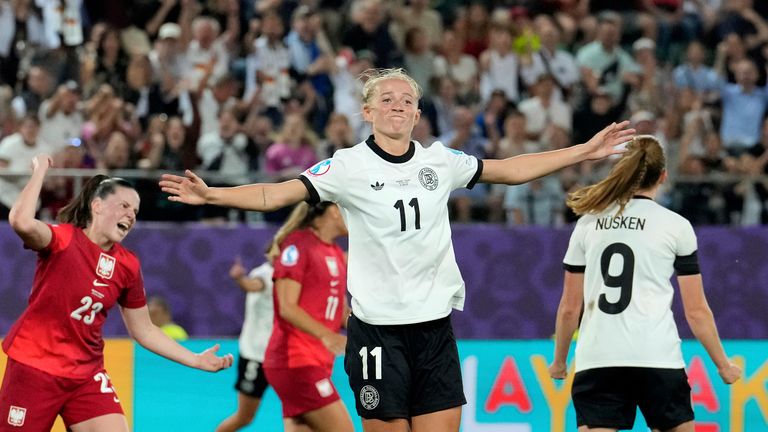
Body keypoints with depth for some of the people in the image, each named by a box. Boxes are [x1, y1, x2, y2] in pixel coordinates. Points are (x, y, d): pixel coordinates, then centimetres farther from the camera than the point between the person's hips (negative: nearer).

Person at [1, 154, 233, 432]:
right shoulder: (64, 239, -11)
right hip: (34, 367, -5)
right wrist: (40, 170, -23)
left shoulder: (128, 265, 4)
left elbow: (144, 330, 14)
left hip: (87, 376, 5)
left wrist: (195, 360, 9)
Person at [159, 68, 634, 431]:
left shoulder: (440, 161, 6)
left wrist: (586, 150, 16)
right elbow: (276, 195, -12)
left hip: (435, 326, 4)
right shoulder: (349, 167, -5)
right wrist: (210, 195, -26)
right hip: (378, 329, -4)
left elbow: (510, 169, 16)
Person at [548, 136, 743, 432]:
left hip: (595, 362, 2)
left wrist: (559, 360, 26)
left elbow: (569, 307, 13)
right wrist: (723, 365, 15)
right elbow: (696, 310, 4)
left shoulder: (589, 222, 10)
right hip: (658, 360, -2)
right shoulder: (676, 226, 3)